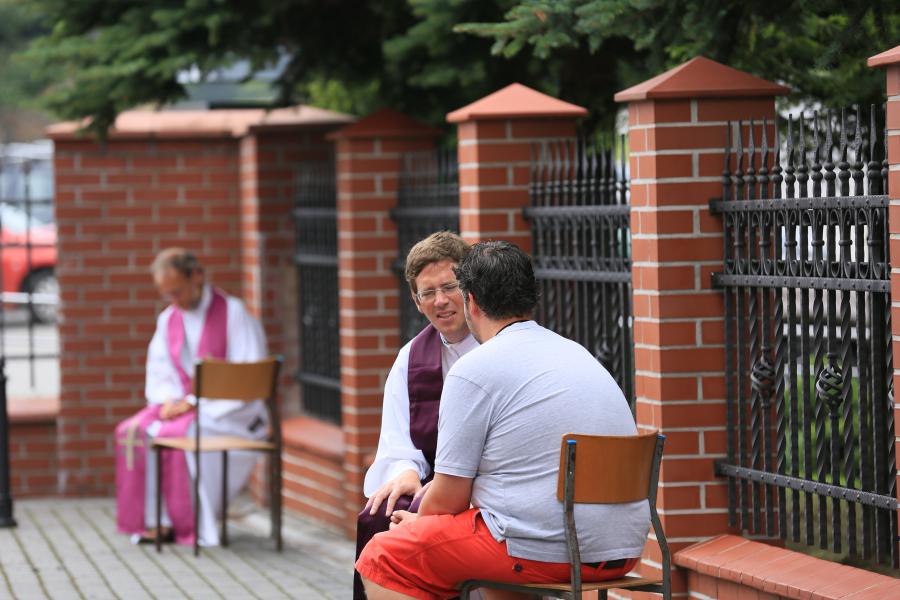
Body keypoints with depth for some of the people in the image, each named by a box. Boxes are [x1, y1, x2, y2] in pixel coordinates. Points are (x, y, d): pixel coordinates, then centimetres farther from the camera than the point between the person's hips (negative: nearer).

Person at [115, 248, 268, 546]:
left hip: (230, 412, -6)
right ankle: (155, 521, -20)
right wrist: (168, 401, -10)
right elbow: (159, 373, 13)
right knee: (132, 432, -20)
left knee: (177, 434, -33)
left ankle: (188, 524, -22)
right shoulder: (168, 319, 11)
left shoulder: (233, 312, -9)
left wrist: (194, 402, -19)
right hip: (182, 404, 6)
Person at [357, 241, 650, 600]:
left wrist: (419, 522, 18)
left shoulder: (474, 369, -6)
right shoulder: (578, 353, 18)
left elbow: (448, 499, -5)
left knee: (384, 557, 4)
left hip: (545, 550, -8)